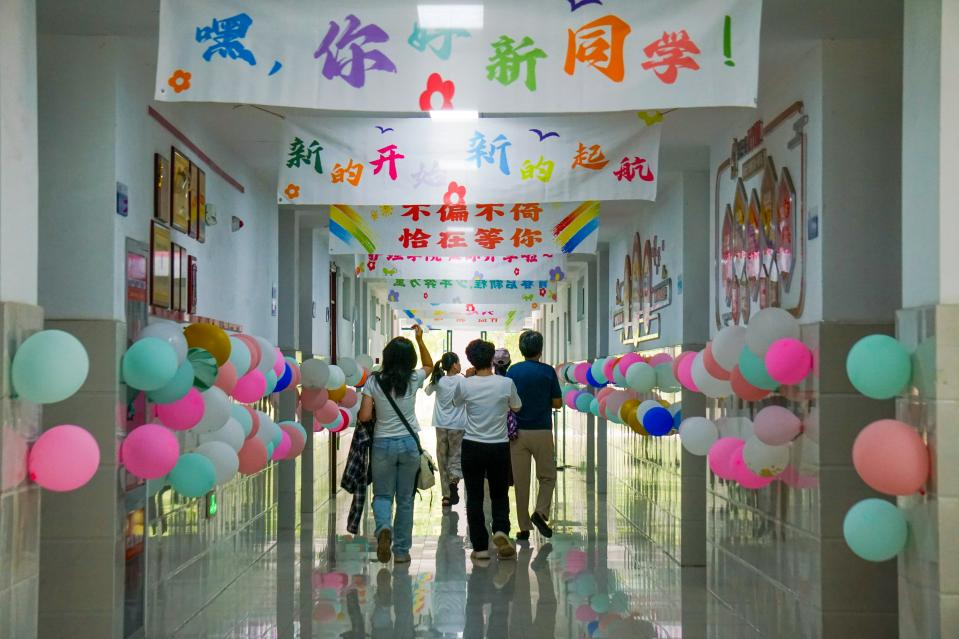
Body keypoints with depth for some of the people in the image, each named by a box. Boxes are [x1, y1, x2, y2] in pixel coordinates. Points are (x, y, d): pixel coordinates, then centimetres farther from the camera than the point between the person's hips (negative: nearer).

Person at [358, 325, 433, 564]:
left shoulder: (374, 382, -8)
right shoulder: (413, 380, -4)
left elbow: (364, 416, -9)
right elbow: (429, 365, 18)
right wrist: (419, 339, 18)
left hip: (383, 444, -1)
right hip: (409, 444, 1)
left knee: (382, 495, 11)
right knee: (405, 499, 11)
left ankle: (384, 528, -20)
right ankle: (401, 550, 14)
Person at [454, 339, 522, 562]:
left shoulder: (465, 385, -9)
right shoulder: (506, 383, -8)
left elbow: (456, 402, 13)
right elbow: (516, 407, 9)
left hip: (472, 447, 0)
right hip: (499, 446, 1)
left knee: (474, 497, 7)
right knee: (500, 495, 15)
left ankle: (480, 547, 7)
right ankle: (501, 530, -11)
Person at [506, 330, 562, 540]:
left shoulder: (513, 372, 0)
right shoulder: (548, 371, -4)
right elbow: (557, 403, -1)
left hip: (518, 432, 2)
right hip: (542, 432, -1)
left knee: (520, 481, 6)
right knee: (547, 476, 14)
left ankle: (524, 527, 7)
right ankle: (540, 511, -8)